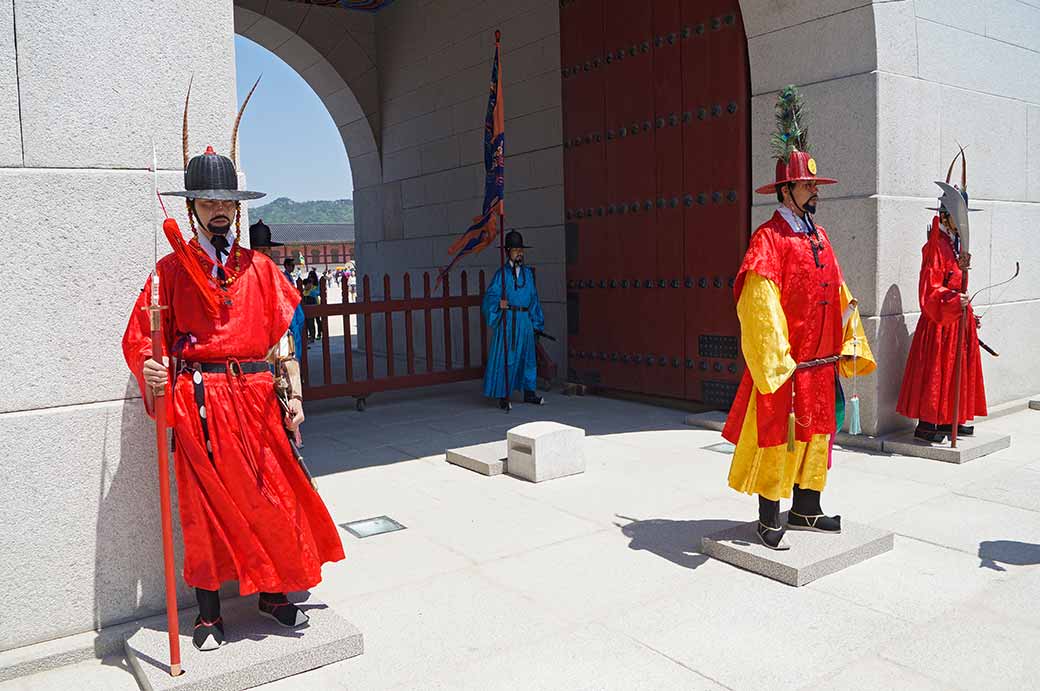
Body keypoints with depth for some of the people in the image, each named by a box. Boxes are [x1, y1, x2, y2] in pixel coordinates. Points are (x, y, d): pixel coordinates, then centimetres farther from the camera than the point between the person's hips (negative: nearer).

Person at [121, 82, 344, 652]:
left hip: (256, 396, 2)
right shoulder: (171, 270, 2)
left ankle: (272, 593, 25)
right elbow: (142, 339, -1)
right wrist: (152, 373, -22)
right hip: (198, 401, -2)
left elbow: (283, 336, 7)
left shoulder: (260, 268, 8)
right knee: (205, 505, 5)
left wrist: (293, 395, 2)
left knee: (271, 497, 7)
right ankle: (209, 613, 19)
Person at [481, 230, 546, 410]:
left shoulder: (528, 273, 12)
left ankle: (529, 393, 23)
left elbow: (534, 297, 15)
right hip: (507, 320, -5)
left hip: (525, 320, 5)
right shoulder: (501, 274, -2)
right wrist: (499, 303, -29)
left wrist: (536, 321, 12)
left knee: (527, 356, 12)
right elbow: (490, 295, -8)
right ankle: (503, 397, 3)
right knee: (504, 357, -4)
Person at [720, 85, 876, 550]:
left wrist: (850, 346, 12)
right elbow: (759, 304, -19)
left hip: (821, 363, 8)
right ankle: (769, 521, 12)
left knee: (815, 434, 15)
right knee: (776, 439, 0)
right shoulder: (768, 238, -11)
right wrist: (778, 362, -22)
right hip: (784, 365, -8)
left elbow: (840, 297, 17)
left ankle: (806, 511, 28)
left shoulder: (819, 236, 13)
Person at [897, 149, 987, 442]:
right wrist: (953, 300, -30)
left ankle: (949, 420, 21)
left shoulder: (955, 246, 14)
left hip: (958, 321, 9)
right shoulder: (935, 248, -14)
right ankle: (926, 423, 1)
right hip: (940, 324, -9)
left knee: (957, 371, 12)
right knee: (936, 372, -5)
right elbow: (930, 291, -20)